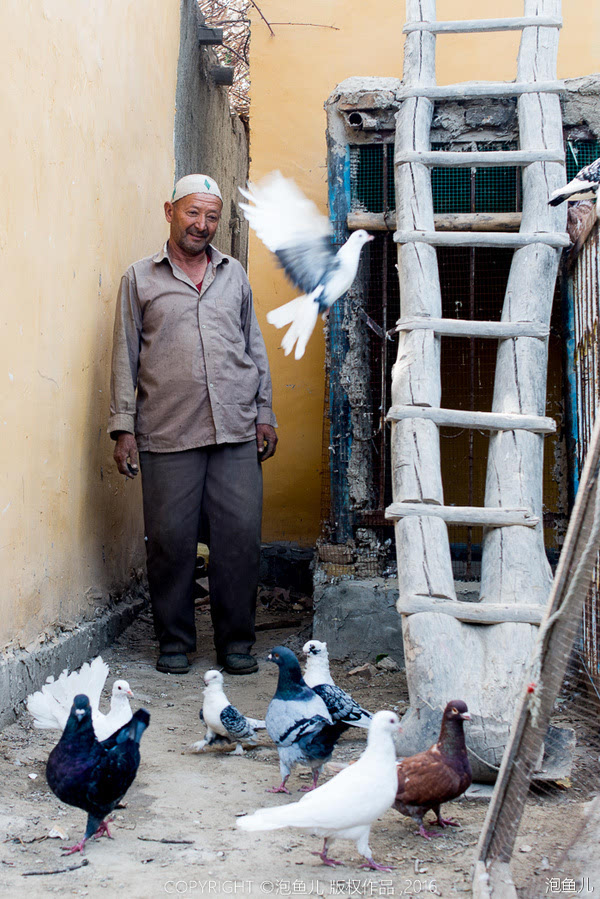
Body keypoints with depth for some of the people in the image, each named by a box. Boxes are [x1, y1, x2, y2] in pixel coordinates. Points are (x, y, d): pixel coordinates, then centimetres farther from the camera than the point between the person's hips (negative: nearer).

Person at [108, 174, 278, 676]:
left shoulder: (234, 275, 17)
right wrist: (124, 427, 0)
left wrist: (265, 414, 13)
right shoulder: (140, 279, 9)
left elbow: (255, 349, 20)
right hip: (167, 436, -2)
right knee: (171, 539, -1)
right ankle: (175, 641, 14)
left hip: (237, 432, 2)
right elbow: (125, 357, 7)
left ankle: (236, 642, 10)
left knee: (241, 536, -2)